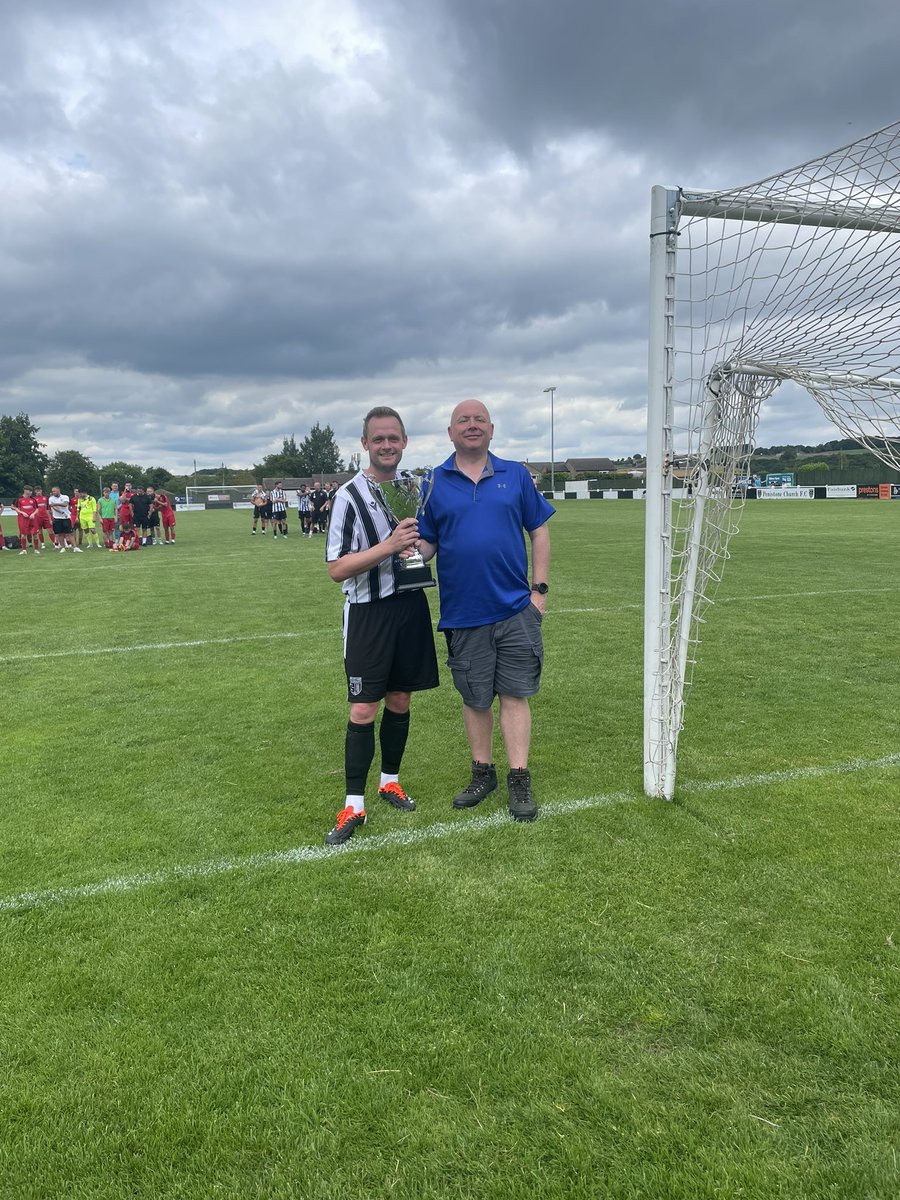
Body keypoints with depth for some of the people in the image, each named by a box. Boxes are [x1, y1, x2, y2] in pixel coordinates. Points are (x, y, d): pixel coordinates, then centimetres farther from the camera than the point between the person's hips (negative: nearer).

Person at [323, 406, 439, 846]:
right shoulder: (350, 495, -11)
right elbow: (336, 569, -16)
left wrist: (420, 546, -1)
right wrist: (389, 546, -26)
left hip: (411, 607, 5)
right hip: (369, 612, -5)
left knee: (400, 701, 14)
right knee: (363, 710, -4)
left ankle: (390, 780, 31)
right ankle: (353, 806, 7)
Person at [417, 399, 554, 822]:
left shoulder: (515, 475, 5)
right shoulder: (434, 483, 3)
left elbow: (539, 531, 7)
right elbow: (426, 542, 4)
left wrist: (540, 588, 1)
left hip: (515, 608, 0)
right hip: (463, 612, 1)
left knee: (515, 693, 3)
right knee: (474, 698, 12)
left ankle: (519, 781, 14)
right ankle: (482, 773, 29)